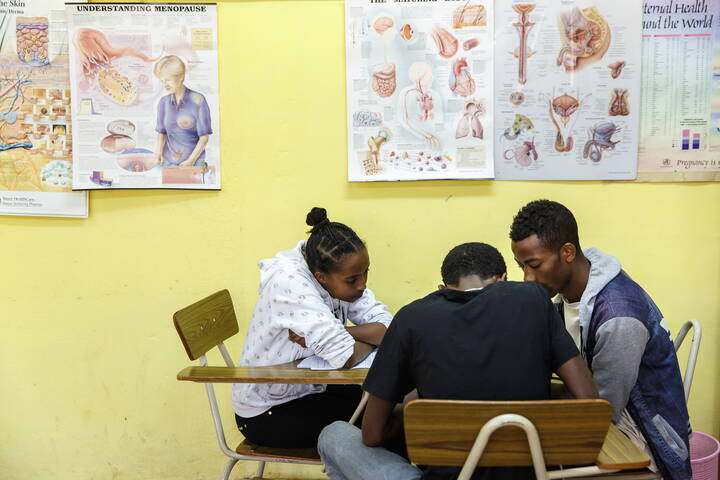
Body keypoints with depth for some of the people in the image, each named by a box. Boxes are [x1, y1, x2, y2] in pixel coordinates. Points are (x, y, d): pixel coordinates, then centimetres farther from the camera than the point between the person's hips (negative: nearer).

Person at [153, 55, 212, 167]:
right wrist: (159, 150, -2)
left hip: (194, 162, -3)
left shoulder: (197, 100, -7)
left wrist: (190, 161, -10)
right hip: (169, 163, 3)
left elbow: (204, 137, -6)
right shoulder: (163, 103, 6)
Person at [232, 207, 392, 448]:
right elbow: (345, 357, -36)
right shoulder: (290, 282, -30)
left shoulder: (341, 277, -8)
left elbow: (387, 327, -15)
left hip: (308, 389, 7)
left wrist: (331, 336, -28)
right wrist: (371, 339, -15)